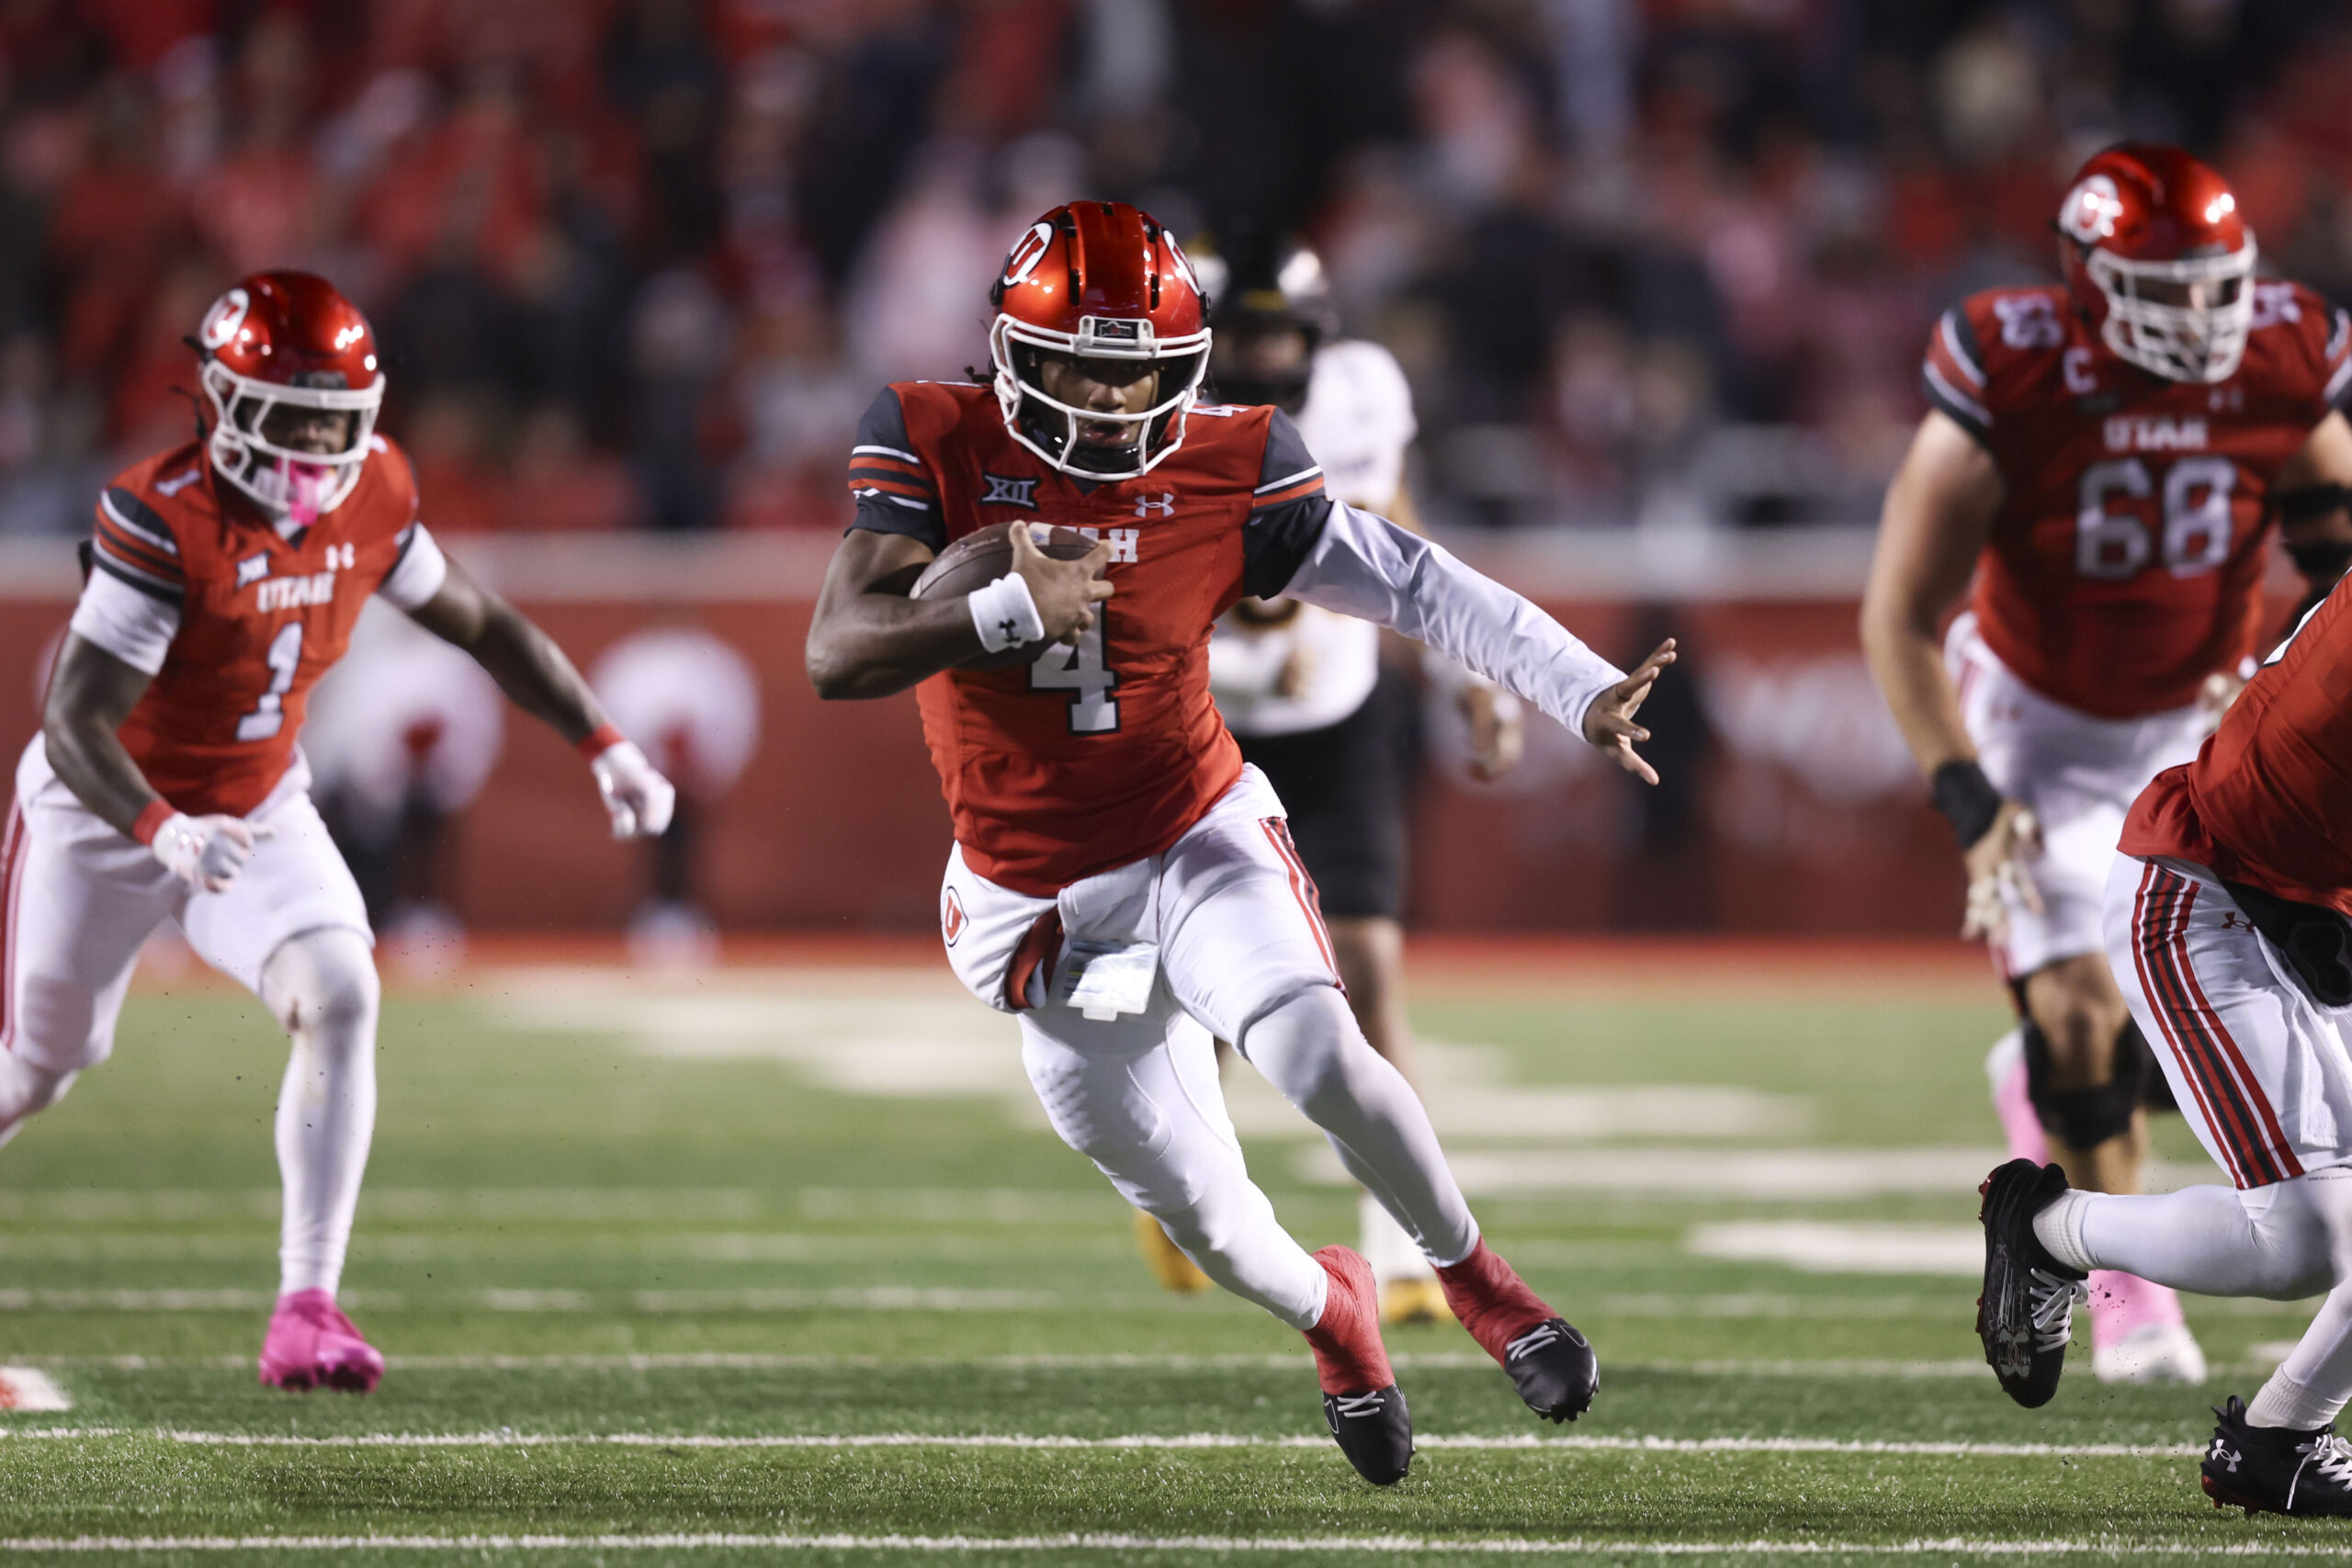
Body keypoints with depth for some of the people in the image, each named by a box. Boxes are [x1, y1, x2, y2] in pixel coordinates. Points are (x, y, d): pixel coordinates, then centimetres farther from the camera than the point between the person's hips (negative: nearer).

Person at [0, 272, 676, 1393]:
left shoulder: (371, 496, -11)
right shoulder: (164, 519, -30)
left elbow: (479, 624, 5)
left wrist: (602, 746, 0)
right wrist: (166, 835, -48)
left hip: (255, 807, 4)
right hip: (107, 811, -4)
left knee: (338, 998, -20)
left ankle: (307, 1311, -22)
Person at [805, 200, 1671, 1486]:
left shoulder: (1225, 469, -11)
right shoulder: (936, 447, -12)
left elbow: (1416, 584, -9)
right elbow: (836, 656, -21)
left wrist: (1585, 694, -18)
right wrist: (1010, 611, -35)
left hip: (1198, 846, -1)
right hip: (1042, 913, 1)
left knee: (1319, 1059, -28)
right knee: (1196, 1211, 7)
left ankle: (1469, 1271, 0)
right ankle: (1327, 1311, 42)